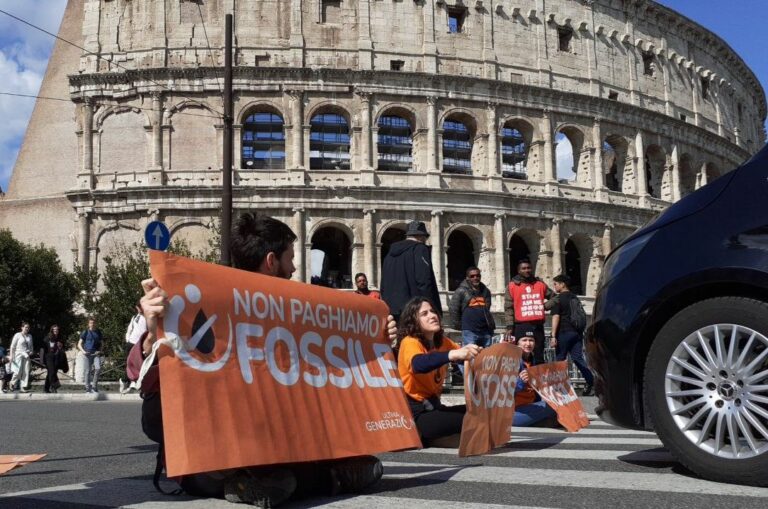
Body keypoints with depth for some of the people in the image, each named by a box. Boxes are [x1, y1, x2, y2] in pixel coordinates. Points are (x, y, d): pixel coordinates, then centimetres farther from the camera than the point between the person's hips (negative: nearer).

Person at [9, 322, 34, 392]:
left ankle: (24, 387, 0)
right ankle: (13, 383, 20)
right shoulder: (17, 335, -3)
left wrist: (31, 352, 4)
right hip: (19, 355, -4)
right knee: (18, 371, -7)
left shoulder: (29, 336, 12)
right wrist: (11, 356, -9)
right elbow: (12, 346, -3)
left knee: (26, 371, -3)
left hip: (26, 356, 4)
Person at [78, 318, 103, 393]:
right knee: (87, 371, -1)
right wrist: (83, 351, -11)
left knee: (98, 368, -18)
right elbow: (79, 344, 6)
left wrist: (99, 350, 1)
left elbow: (102, 343, 19)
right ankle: (88, 388, 7)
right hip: (87, 354, -1)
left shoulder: (98, 332, 12)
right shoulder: (86, 332, 5)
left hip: (96, 354, 1)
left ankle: (94, 386, -4)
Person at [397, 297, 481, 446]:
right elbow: (418, 364, -36)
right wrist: (453, 354, -52)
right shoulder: (410, 342, -13)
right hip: (414, 413, -9)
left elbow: (467, 355, -3)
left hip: (433, 405, 9)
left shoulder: (442, 342, 11)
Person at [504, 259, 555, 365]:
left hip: (538, 326, 4)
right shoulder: (512, 286, 4)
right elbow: (508, 308, -1)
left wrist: (545, 306, 4)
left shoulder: (540, 284, 14)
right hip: (521, 327, -3)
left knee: (539, 357, 6)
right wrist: (510, 326, -9)